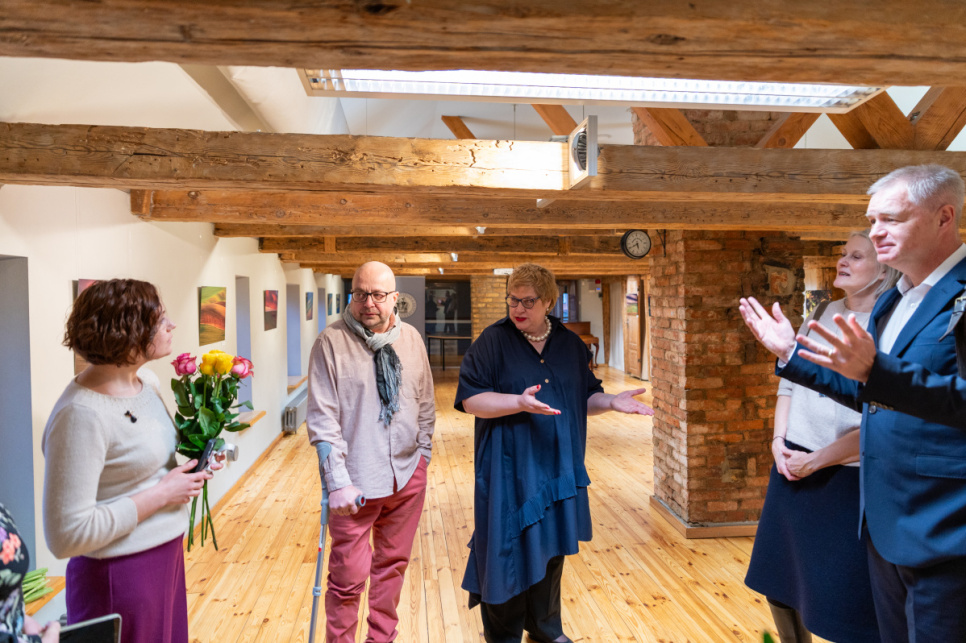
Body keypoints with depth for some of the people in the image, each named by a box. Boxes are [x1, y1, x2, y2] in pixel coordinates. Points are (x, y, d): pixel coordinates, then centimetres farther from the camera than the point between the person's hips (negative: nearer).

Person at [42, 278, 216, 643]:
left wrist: (191, 463, -1)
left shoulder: (147, 381, 1)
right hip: (121, 575, -8)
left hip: (168, 553, 8)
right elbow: (67, 535, -25)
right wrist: (161, 494, -20)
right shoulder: (81, 414, -25)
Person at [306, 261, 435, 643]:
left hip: (408, 476, 4)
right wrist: (338, 481, -15)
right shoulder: (331, 342, -9)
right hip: (357, 481, -4)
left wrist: (423, 454, 11)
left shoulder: (411, 339, 5)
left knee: (393, 563, 18)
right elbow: (322, 418, -11)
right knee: (349, 577, 4)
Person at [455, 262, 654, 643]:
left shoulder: (570, 344, 6)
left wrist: (611, 402, -7)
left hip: (558, 469, 4)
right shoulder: (492, 341, -7)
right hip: (509, 469, -4)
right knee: (508, 550, 4)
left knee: (551, 550, 16)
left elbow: (585, 398, 13)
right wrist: (519, 402, -26)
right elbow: (470, 399, -12)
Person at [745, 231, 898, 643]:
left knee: (843, 593, 7)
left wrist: (816, 461, -14)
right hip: (792, 464, 6)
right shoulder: (821, 314, 7)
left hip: (847, 475, -6)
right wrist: (779, 439, 0)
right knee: (780, 577, 18)